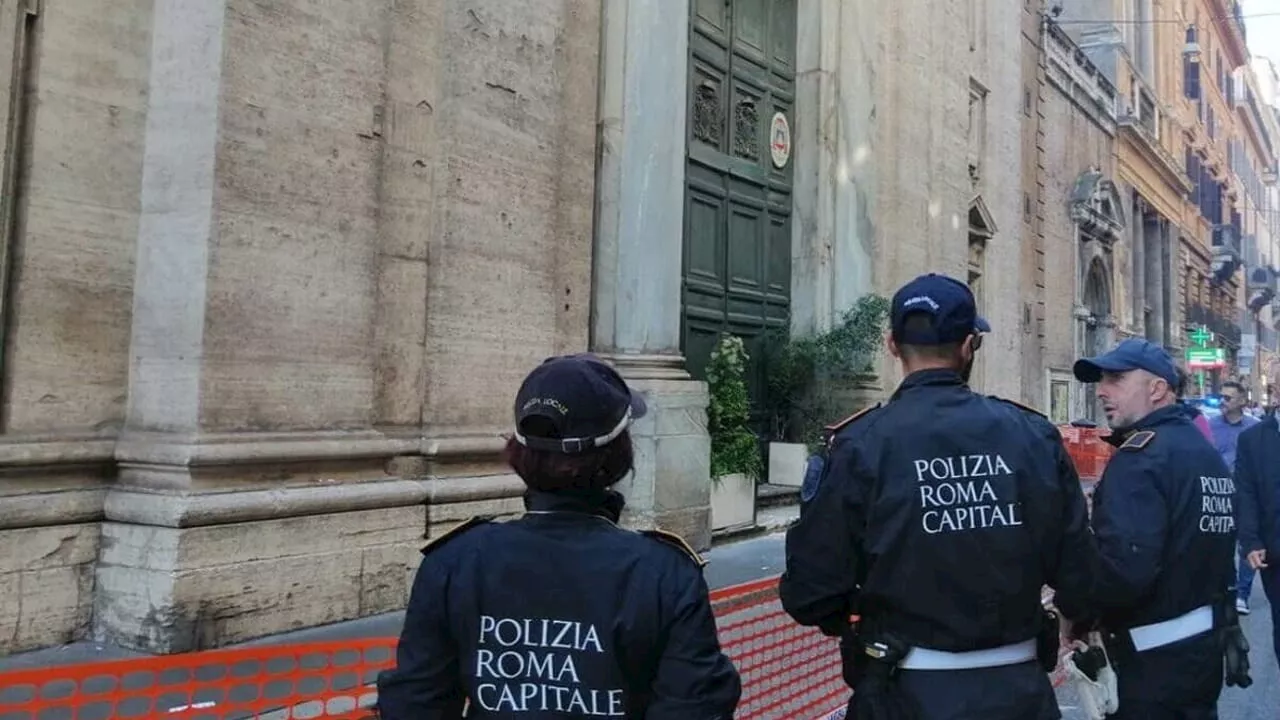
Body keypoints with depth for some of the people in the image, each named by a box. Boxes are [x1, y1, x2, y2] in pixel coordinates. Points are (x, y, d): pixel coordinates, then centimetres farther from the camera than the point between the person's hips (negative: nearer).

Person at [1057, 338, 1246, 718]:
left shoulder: (1139, 457, -20)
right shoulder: (1208, 453, 10)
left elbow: (1124, 567, -29)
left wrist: (1072, 605, -14)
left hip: (1154, 658, -9)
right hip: (1207, 642, 9)